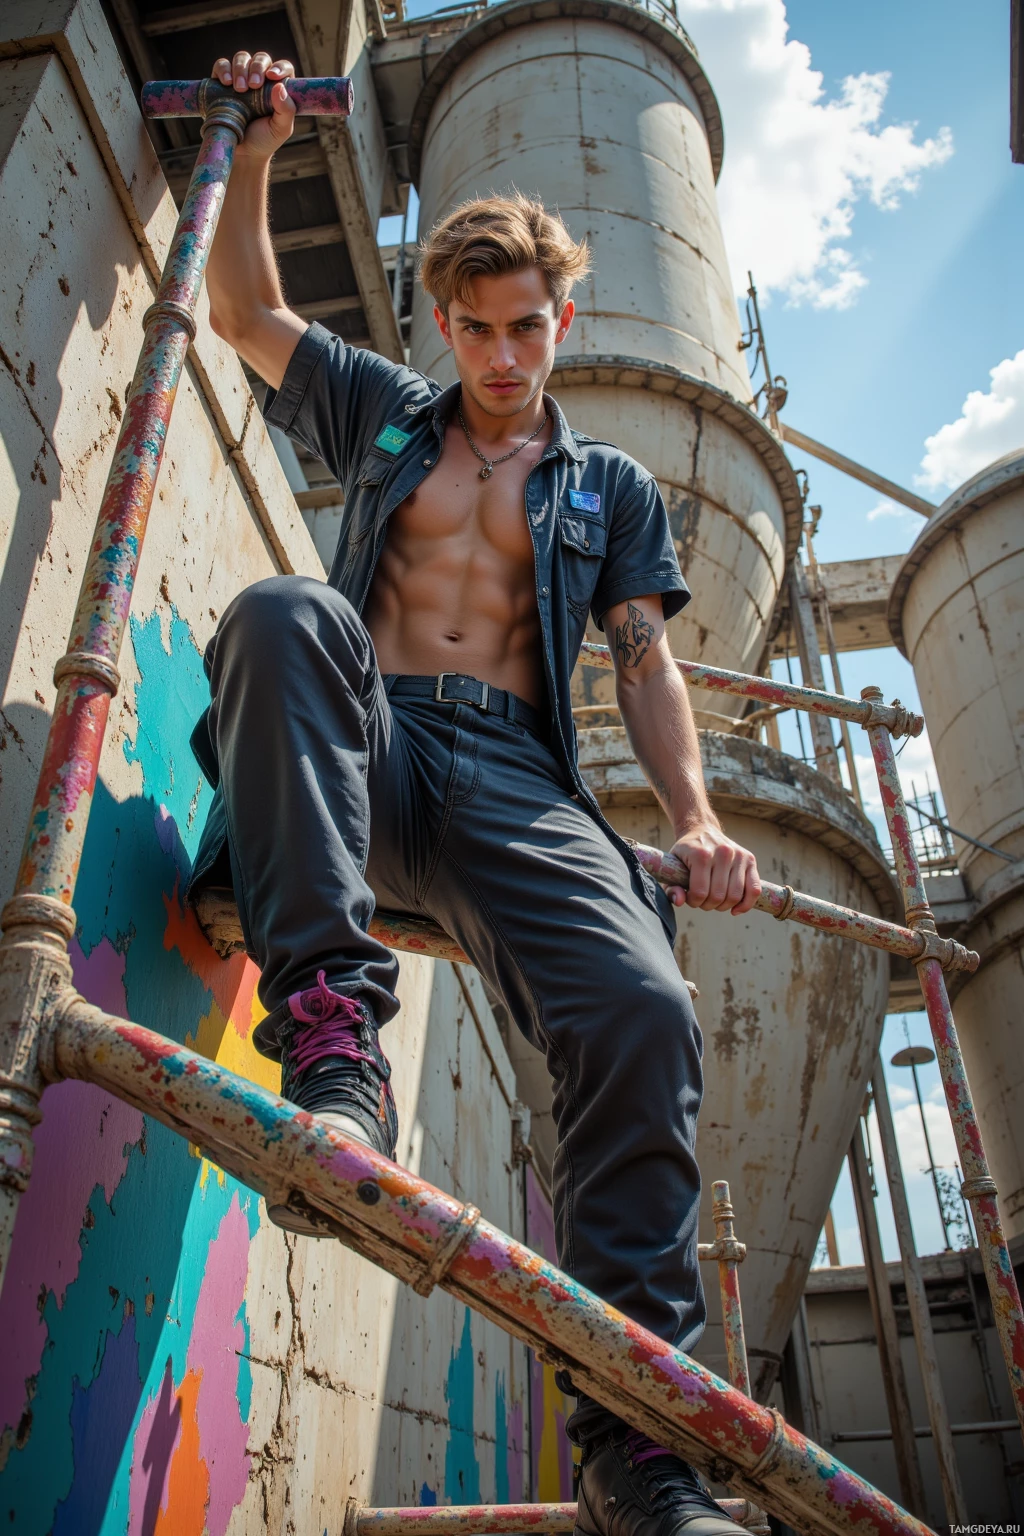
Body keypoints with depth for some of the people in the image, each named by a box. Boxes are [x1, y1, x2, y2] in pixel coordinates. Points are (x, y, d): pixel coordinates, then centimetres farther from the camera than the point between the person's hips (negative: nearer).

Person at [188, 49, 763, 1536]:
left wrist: (695, 818, -3)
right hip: (369, 753, 1)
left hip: (513, 775, 0)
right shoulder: (386, 414, 27)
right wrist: (258, 152, 24)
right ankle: (332, 1033, -40)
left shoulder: (613, 487, 24)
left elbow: (645, 658, 13)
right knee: (284, 611, -33)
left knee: (643, 1007, -27)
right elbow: (245, 310, 30)